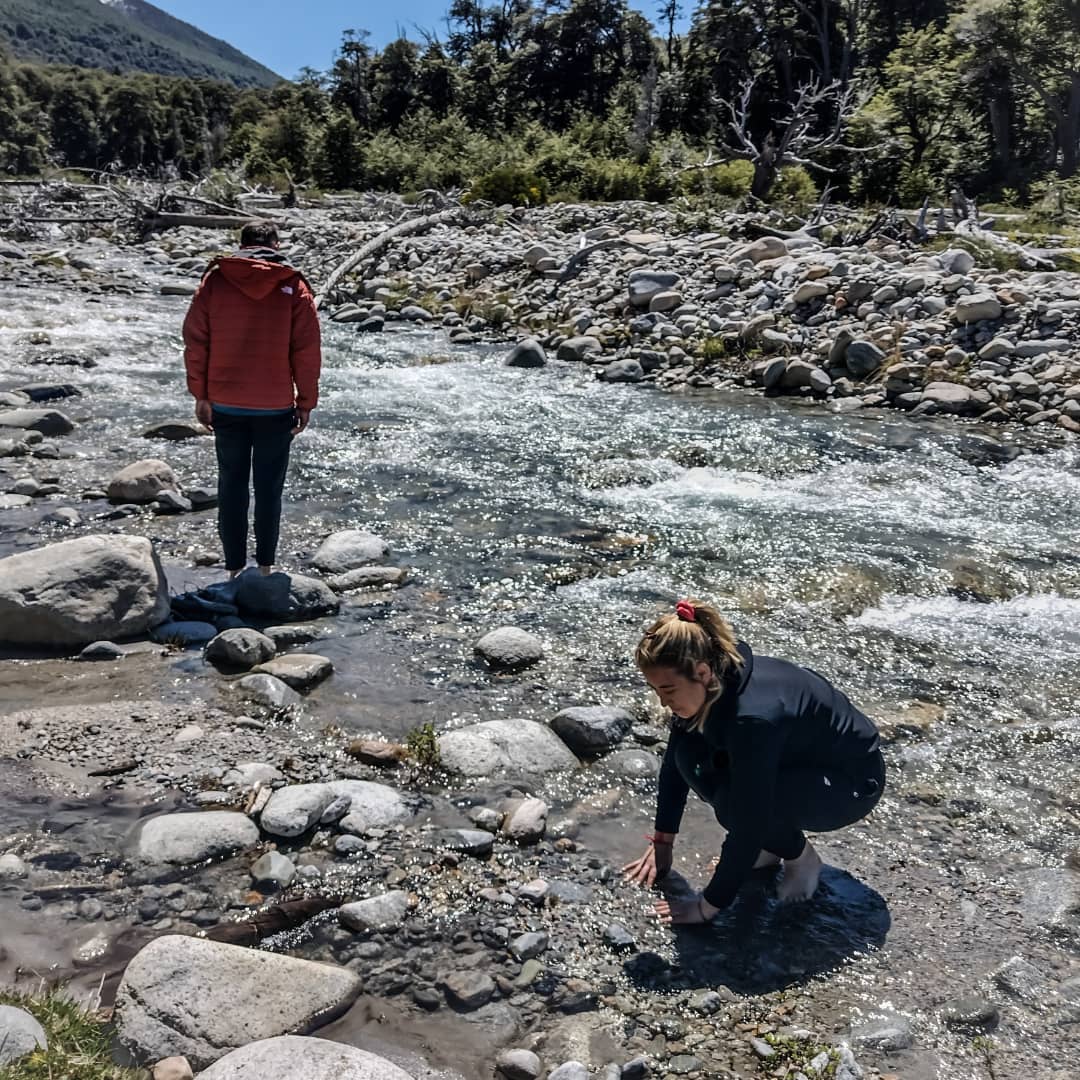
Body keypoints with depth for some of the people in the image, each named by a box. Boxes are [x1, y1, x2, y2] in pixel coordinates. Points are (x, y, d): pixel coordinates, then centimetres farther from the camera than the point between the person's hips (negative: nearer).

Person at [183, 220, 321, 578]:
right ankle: (265, 567, 14)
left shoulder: (215, 280, 1)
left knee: (231, 487, 10)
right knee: (269, 488, 9)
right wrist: (306, 402, 2)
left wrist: (200, 395, 7)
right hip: (276, 407, -1)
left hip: (226, 404, 1)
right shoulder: (293, 287, -3)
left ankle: (234, 570, 13)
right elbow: (307, 351, -5)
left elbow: (195, 342, 1)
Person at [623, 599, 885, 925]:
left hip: (853, 781, -7)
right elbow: (674, 761, -1)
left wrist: (710, 905, -23)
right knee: (692, 757, -14)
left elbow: (746, 824, -32)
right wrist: (661, 843, 4)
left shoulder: (753, 716, -39)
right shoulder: (709, 684, -16)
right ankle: (773, 843, 5)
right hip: (794, 761, 7)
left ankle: (801, 857, -1)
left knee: (736, 800, -31)